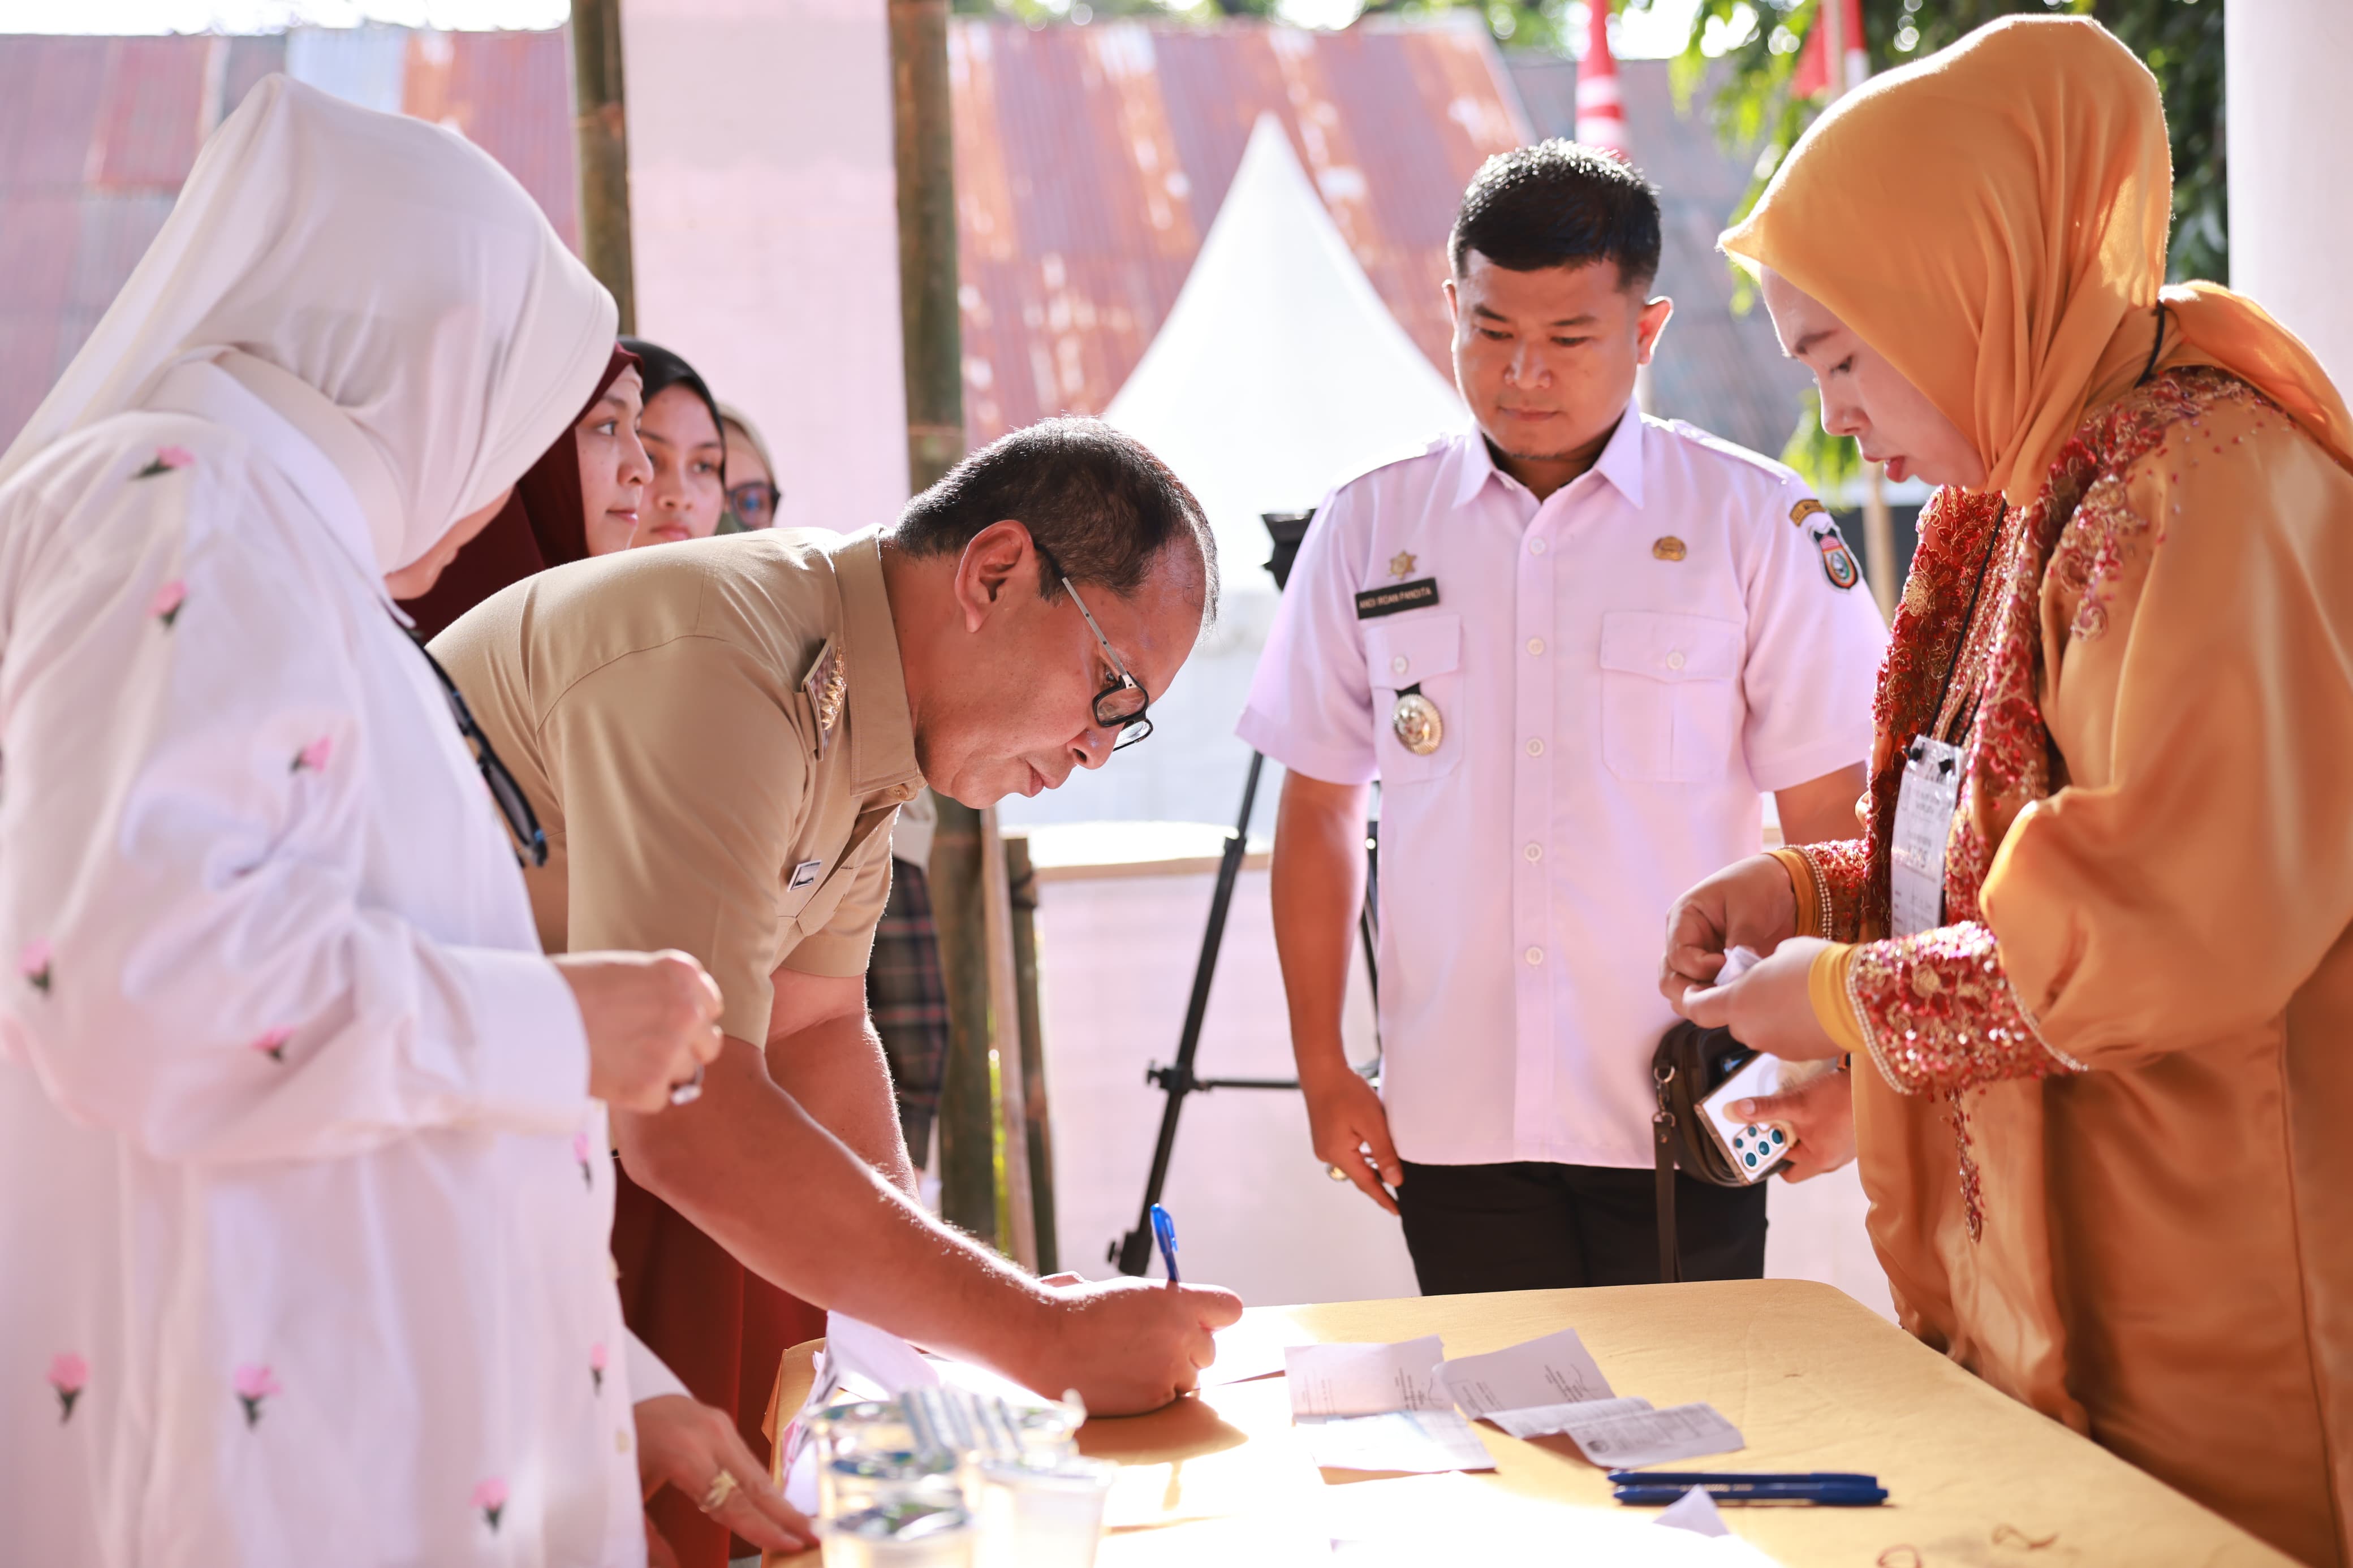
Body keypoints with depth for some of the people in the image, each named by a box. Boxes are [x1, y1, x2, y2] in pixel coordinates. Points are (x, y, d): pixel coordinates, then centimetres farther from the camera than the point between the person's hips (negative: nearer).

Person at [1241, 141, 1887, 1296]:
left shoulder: (1757, 524, 0)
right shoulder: (1368, 529, 6)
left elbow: (1828, 822, 2)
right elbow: (1319, 812, 10)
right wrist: (1323, 1071, 7)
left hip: (1686, 1118, -1)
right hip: (1453, 1124, 2)